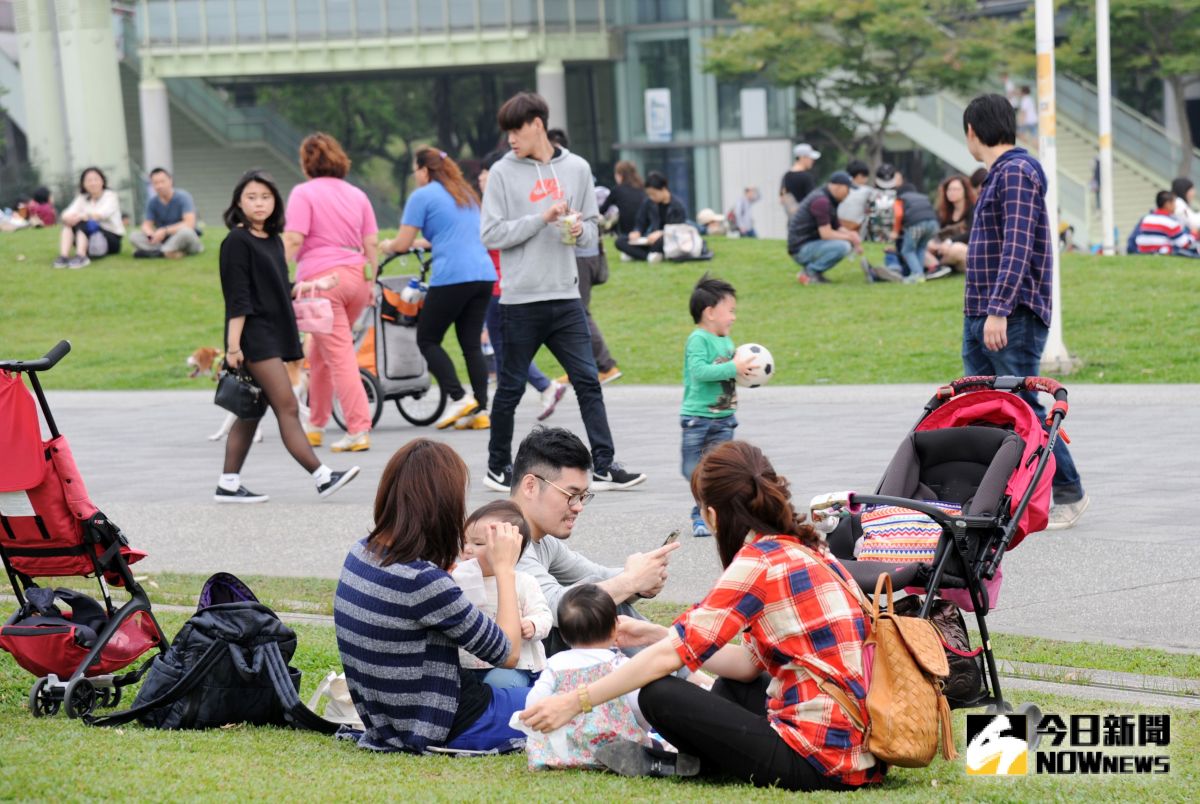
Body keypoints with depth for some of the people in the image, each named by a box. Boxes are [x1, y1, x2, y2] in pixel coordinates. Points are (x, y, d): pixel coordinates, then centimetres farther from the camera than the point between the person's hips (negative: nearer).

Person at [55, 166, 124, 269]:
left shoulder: (110, 196, -5)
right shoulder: (82, 198, 9)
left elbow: (102, 214, -26)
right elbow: (66, 214, -8)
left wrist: (81, 216, -38)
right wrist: (69, 218, -32)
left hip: (112, 239, -5)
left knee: (81, 223, -30)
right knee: (69, 222, -20)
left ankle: (81, 257, -49)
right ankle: (63, 256, -34)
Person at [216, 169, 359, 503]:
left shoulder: (273, 241, 15)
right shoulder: (237, 242, -8)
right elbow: (237, 298, -14)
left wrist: (312, 285, 16)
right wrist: (233, 345, -17)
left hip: (274, 334, 9)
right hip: (254, 336, -9)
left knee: (251, 413, 10)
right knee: (287, 408, -12)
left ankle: (228, 484, 14)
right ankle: (322, 477, -17)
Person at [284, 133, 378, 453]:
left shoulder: (304, 193, -2)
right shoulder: (356, 195, 14)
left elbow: (294, 239, -13)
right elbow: (372, 243, 11)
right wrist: (370, 283, 17)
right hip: (356, 276, 6)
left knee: (339, 356, -6)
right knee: (319, 354, 20)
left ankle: (359, 430, -13)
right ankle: (315, 426, 28)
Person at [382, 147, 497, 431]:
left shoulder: (422, 196, 0)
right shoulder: (466, 194, 22)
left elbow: (402, 243, -1)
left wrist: (387, 246, 20)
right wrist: (424, 243, 41)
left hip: (451, 277, -7)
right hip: (484, 274, 7)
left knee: (427, 339, 5)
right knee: (471, 342, 8)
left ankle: (459, 397, -9)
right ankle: (480, 410, 0)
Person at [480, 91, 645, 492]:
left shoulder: (576, 168, 8)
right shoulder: (503, 173, -1)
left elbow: (592, 227, 14)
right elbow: (490, 234, -8)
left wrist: (579, 229, -9)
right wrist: (542, 219, -15)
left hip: (565, 296, 3)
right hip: (520, 299, -3)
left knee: (588, 381, -1)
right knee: (511, 388, 6)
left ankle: (604, 466, 1)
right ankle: (498, 467, 19)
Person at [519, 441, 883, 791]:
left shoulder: (759, 560, -11)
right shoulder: (807, 551, 14)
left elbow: (673, 654, -12)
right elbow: (750, 663, 17)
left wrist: (575, 701, -6)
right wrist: (657, 635, 19)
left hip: (823, 760, -9)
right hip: (862, 743, 9)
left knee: (660, 695, -6)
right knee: (732, 684, 30)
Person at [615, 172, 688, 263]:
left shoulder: (678, 206, -7)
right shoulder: (648, 203, 7)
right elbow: (640, 224, 13)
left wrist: (661, 233, -29)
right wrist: (636, 232, -12)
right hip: (651, 240, 5)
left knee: (661, 240, -43)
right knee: (620, 241, -16)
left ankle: (636, 254, -19)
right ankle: (648, 256, -34)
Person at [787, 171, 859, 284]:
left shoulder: (829, 200, 12)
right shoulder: (821, 201, -21)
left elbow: (836, 228, 16)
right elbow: (826, 234, -25)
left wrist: (851, 234, -4)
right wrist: (850, 237, -13)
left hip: (811, 243, 10)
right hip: (801, 249, -10)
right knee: (843, 246, -26)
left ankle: (812, 268, 7)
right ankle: (810, 272, -11)